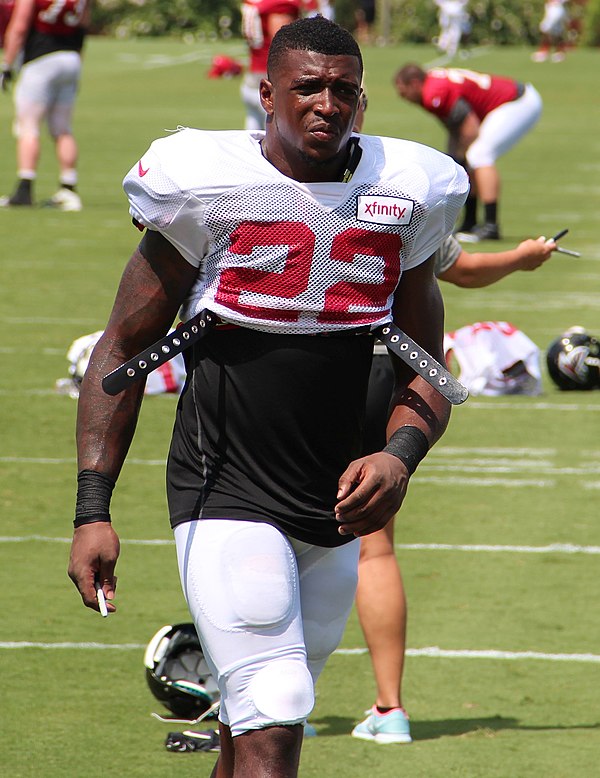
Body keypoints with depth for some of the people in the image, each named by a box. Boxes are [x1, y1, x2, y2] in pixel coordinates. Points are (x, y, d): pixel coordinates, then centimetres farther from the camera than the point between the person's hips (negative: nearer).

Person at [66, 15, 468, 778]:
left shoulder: (403, 198, 3)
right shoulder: (210, 189, -7)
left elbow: (426, 372, 12)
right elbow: (123, 349, 0)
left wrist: (399, 457, -11)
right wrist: (92, 509, -7)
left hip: (336, 512, 5)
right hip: (227, 502, -5)